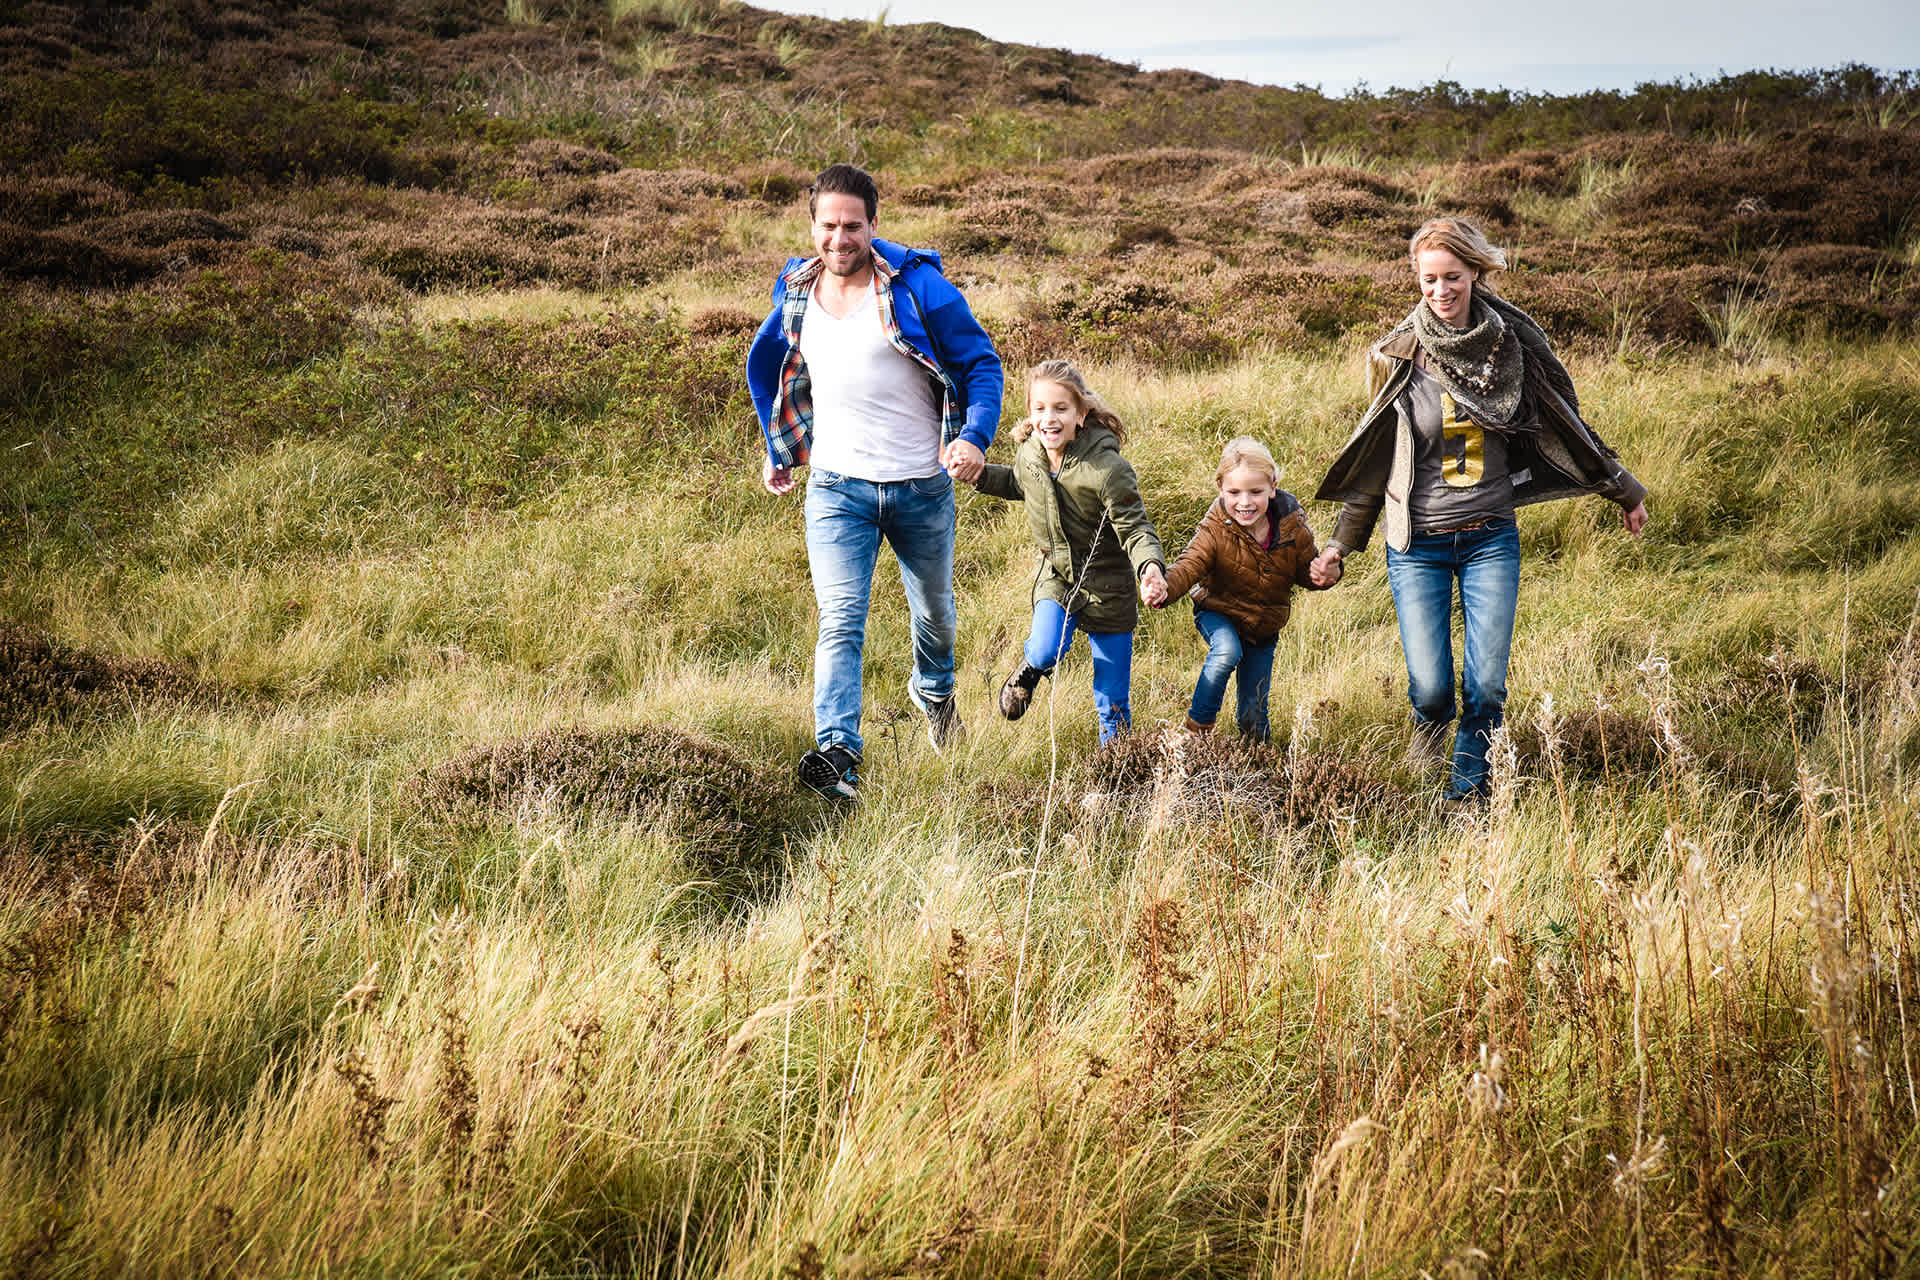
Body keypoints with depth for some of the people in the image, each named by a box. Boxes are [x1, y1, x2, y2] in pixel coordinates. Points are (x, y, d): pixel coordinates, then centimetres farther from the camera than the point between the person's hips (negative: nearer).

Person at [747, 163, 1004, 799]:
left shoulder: (917, 286, -12)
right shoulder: (795, 292, 0)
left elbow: (981, 364, -7)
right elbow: (764, 364, 21)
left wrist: (974, 438, -22)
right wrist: (778, 450, 19)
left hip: (921, 487, -1)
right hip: (836, 485, 1)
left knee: (933, 609, 20)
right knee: (840, 621, -16)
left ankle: (933, 688, 52)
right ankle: (838, 754, -27)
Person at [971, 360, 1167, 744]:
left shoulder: (1107, 468, -26)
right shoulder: (1029, 453, -9)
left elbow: (1135, 528, -22)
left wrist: (1150, 565, -41)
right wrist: (981, 475, 0)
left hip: (1107, 586, -4)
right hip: (1056, 578, 4)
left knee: (1111, 700, 4)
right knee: (1046, 651, -20)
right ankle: (1027, 672, 17)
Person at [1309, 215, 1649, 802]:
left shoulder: (1510, 345, 0)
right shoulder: (1397, 357, -4)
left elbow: (1564, 427, 14)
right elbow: (1371, 464, 6)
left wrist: (1625, 490, 23)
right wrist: (1339, 546, 7)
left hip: (1491, 538, 1)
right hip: (1418, 544, -1)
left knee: (1487, 688, -6)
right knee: (1432, 691, -6)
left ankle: (1466, 795, 15)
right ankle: (1430, 726, 31)